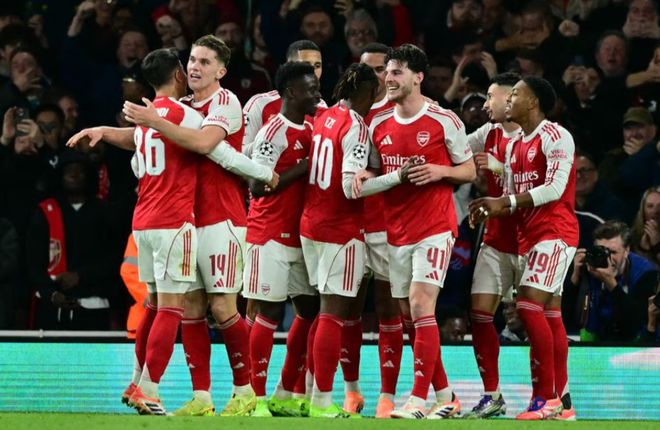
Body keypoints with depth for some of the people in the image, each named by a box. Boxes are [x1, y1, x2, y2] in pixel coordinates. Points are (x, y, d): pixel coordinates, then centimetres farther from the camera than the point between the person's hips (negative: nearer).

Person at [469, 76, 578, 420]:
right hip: (529, 236, 9)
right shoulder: (514, 145, 18)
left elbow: (554, 188, -20)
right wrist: (491, 209, 0)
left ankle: (546, 397, -17)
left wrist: (504, 203, -18)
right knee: (549, 314, 7)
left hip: (554, 233, -9)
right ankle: (562, 402, 8)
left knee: (529, 305, -18)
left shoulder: (555, 137, -11)